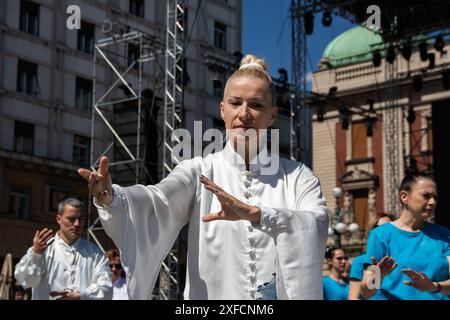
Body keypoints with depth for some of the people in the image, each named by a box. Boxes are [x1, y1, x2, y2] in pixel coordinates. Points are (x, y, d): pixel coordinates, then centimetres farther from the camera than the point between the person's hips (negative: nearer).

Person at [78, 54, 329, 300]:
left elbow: (317, 225, -17)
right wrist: (111, 197, -38)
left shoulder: (298, 176, 1)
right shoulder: (201, 171, 0)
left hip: (283, 295, 0)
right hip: (212, 294, 0)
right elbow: (158, 199, -18)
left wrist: (254, 214, -30)